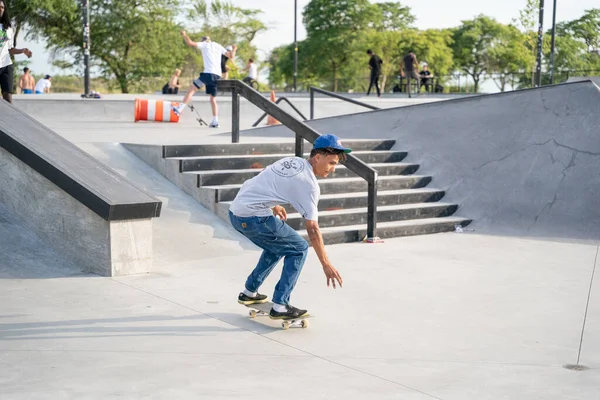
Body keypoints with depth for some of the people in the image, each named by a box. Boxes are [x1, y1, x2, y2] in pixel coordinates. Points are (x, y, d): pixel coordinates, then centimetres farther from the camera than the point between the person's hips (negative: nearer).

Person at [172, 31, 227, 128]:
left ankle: (179, 109, -6)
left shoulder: (204, 44, 7)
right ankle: (215, 121, 3)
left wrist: (184, 34, 14)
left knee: (192, 89, 1)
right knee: (213, 99, 10)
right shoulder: (218, 46, 21)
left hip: (208, 73, -6)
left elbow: (190, 43, -3)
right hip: (217, 75, 6)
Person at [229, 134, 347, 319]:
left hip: (235, 211, 9)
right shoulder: (309, 183, -13)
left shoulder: (291, 161, 12)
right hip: (253, 217, -9)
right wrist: (326, 264, -10)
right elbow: (312, 229, -14)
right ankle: (280, 306, -2)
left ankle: (249, 293, 35)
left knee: (277, 245, 28)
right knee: (299, 249, 1)